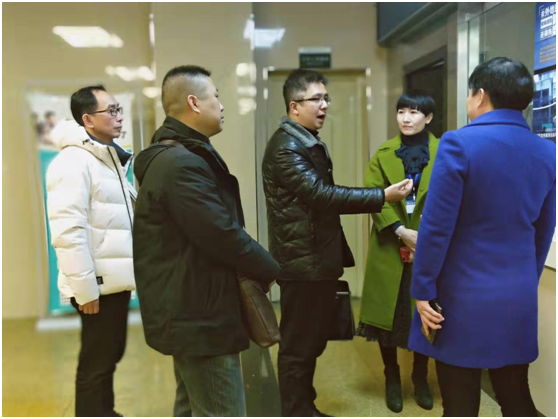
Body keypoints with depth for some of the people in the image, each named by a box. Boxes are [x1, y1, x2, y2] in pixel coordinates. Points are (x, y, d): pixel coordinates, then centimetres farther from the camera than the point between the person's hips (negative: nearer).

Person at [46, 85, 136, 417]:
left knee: (111, 355, 20)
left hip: (116, 279, 9)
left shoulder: (109, 158, 15)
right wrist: (85, 288, -22)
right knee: (96, 363, 4)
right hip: (98, 284, -9)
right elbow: (68, 232, -23)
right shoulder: (74, 163, -16)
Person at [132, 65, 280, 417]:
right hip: (200, 315, -11)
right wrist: (269, 269, -8)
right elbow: (223, 235, -25)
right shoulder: (183, 163, -22)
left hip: (188, 310, 11)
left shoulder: (172, 156, 14)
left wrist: (259, 266, 8)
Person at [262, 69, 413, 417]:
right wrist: (383, 196, -25)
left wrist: (339, 255, 19)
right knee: (298, 346, 3)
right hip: (303, 263, -10)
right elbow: (322, 195, -26)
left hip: (320, 260, 10)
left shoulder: (311, 143, 16)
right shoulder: (286, 146, -16)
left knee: (313, 342, 19)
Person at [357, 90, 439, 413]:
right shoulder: (384, 154, 5)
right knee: (388, 314, 5)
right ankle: (392, 379, 24)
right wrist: (401, 231, -18)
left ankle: (421, 378, 29)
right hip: (389, 247, 1)